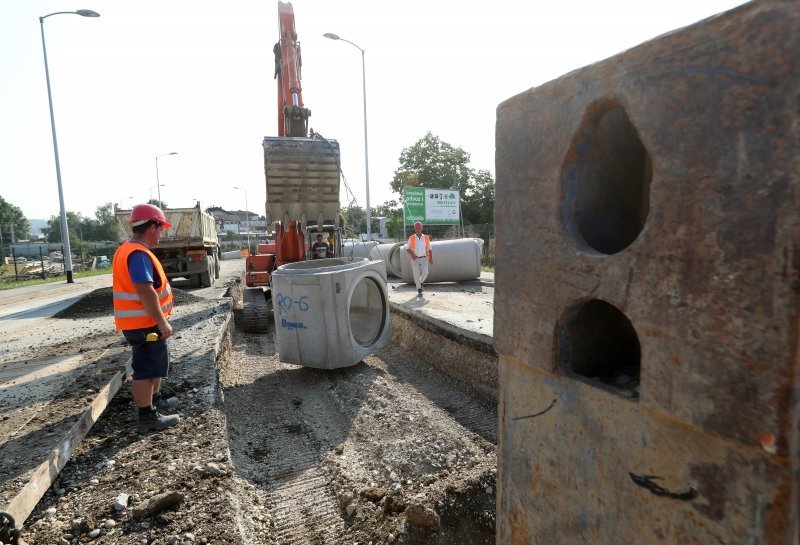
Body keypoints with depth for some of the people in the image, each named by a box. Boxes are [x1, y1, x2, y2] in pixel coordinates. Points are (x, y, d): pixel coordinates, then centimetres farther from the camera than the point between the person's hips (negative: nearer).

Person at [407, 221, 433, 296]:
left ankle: (420, 282, 23)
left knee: (425, 273, -10)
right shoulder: (411, 238, -2)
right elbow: (407, 248, 4)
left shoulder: (426, 238, 1)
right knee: (416, 274, -1)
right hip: (415, 259, -1)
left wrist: (431, 258, -2)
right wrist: (412, 254, -14)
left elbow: (429, 249, 7)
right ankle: (419, 290, 13)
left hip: (424, 259, 1)